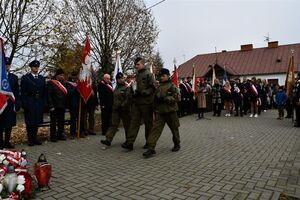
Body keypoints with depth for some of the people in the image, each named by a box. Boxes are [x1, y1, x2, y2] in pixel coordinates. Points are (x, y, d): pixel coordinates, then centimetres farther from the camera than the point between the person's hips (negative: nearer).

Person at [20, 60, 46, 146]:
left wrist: (44, 103, 5)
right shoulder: (25, 78, 2)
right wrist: (24, 104, -10)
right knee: (29, 122, 1)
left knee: (37, 122, 7)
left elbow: (44, 92, 13)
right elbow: (23, 92, -2)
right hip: (29, 104, -3)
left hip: (39, 104, 4)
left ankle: (34, 138, 17)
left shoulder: (42, 78, 14)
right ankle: (30, 139, 10)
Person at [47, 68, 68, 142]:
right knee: (53, 122, 4)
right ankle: (53, 136, 13)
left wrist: (65, 105, 7)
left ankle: (60, 135, 23)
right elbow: (48, 95, -10)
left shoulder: (63, 83, 13)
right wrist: (51, 106, -16)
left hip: (62, 106, 6)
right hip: (54, 106, -6)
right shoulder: (51, 82, -5)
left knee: (61, 121, 11)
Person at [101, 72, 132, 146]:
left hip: (124, 110, -6)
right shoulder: (116, 88, 17)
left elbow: (128, 98, -18)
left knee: (127, 125, 6)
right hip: (116, 109, 6)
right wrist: (114, 106, 17)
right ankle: (108, 140, -2)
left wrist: (123, 105, -21)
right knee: (113, 124, 0)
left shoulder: (127, 87, -7)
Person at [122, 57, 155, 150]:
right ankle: (129, 142, -2)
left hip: (146, 102, -6)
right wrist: (133, 91, 11)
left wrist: (143, 93, -21)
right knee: (134, 121, 0)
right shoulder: (136, 75, 17)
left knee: (148, 122, 6)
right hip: (136, 102, 6)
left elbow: (153, 88, -11)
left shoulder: (148, 74, -5)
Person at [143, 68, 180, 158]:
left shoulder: (172, 86, -6)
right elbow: (156, 97, 22)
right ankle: (151, 148, -7)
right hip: (160, 111, 4)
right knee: (156, 128, -6)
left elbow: (176, 98, -15)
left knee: (174, 128, 12)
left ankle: (177, 144, 34)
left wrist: (164, 99, -22)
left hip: (170, 111, -4)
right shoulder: (159, 86, 10)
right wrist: (155, 107, 12)